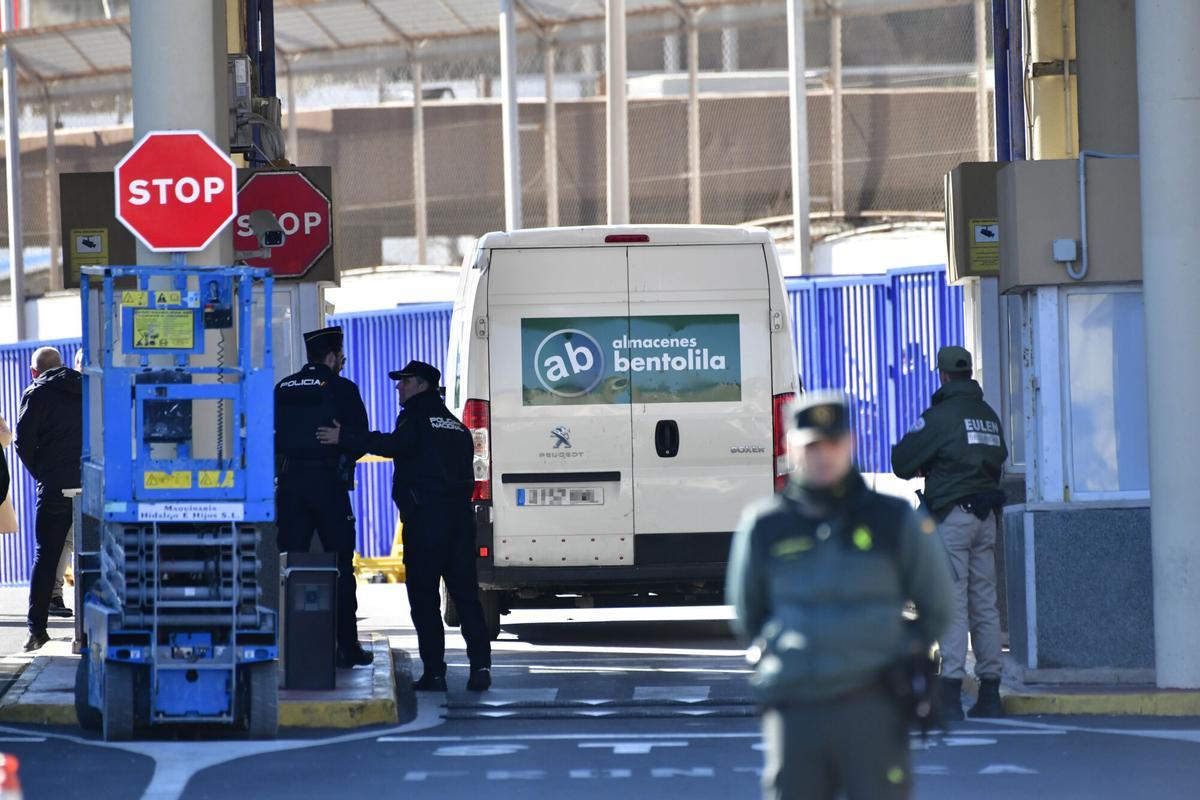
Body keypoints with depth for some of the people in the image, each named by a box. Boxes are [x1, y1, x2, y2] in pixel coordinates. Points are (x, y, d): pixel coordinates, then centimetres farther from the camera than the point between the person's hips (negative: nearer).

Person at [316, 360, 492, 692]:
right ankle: (480, 662, -8)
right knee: (465, 593, 4)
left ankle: (434, 671, -5)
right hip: (459, 513, 7)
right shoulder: (457, 426, 22)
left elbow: (395, 444, -21)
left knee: (423, 596, -2)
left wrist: (345, 437, -20)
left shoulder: (417, 416, -2)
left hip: (424, 518, -7)